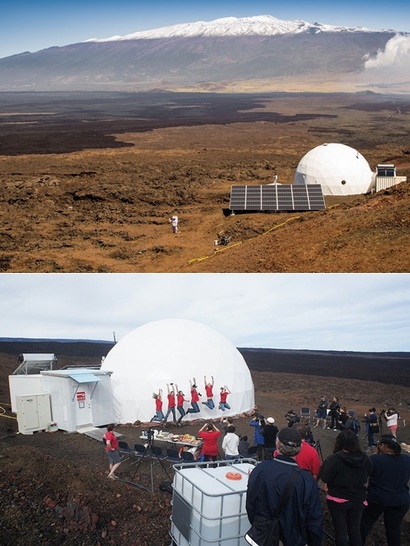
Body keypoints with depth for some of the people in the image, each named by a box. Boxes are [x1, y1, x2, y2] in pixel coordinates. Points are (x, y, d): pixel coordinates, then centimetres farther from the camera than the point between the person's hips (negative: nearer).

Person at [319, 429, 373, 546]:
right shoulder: (364, 458, -12)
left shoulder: (334, 459, -25)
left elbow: (324, 478, -16)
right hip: (358, 499, 3)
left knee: (340, 531, 14)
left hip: (337, 500, -3)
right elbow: (368, 474, 6)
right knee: (355, 530, 21)